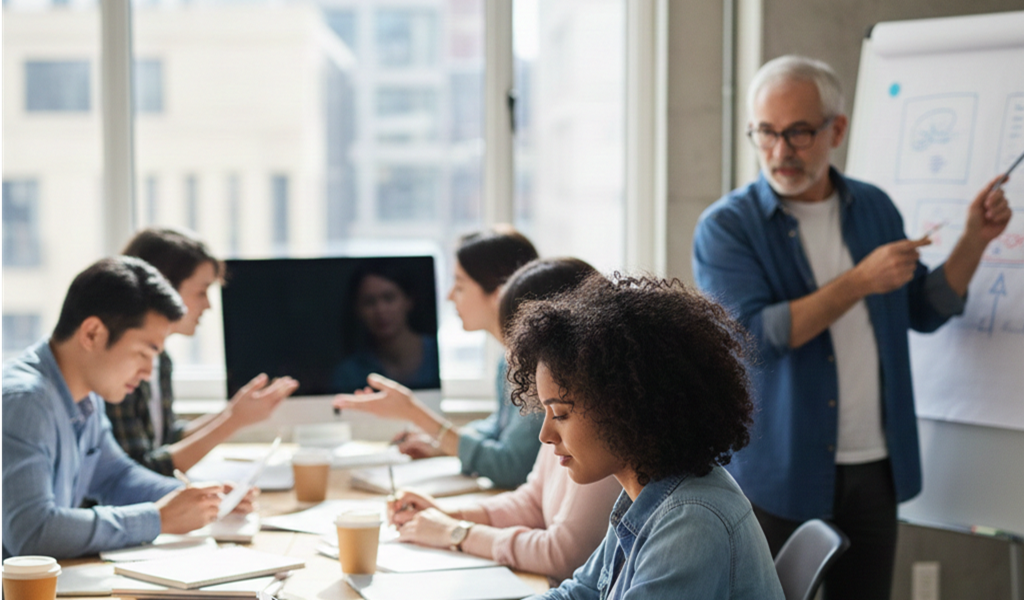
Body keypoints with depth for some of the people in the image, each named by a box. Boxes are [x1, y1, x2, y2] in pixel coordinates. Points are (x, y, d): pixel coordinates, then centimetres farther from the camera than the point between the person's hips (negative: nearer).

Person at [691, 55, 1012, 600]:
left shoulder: (874, 208, 8)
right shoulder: (727, 226, -8)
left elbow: (922, 312, 15)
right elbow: (752, 335, -20)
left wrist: (973, 242, 0)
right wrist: (859, 282, -21)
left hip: (875, 469, 5)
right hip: (778, 474, -4)